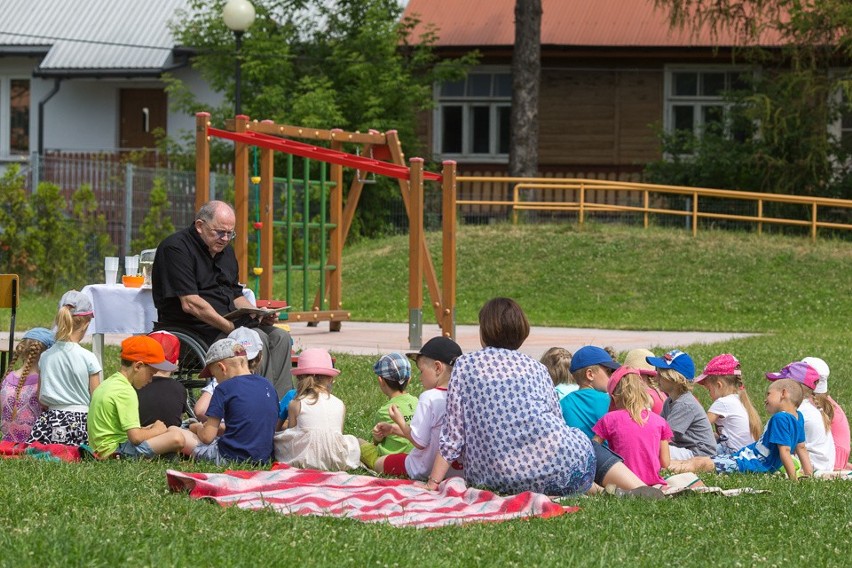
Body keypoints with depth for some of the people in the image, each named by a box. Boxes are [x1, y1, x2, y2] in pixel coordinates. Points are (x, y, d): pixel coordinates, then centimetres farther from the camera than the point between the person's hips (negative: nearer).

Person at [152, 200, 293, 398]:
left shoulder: (225, 250, 17)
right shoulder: (177, 248, -13)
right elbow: (190, 304, -21)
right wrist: (231, 328, -24)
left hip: (229, 324, 9)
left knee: (280, 337, -8)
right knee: (256, 338, -26)